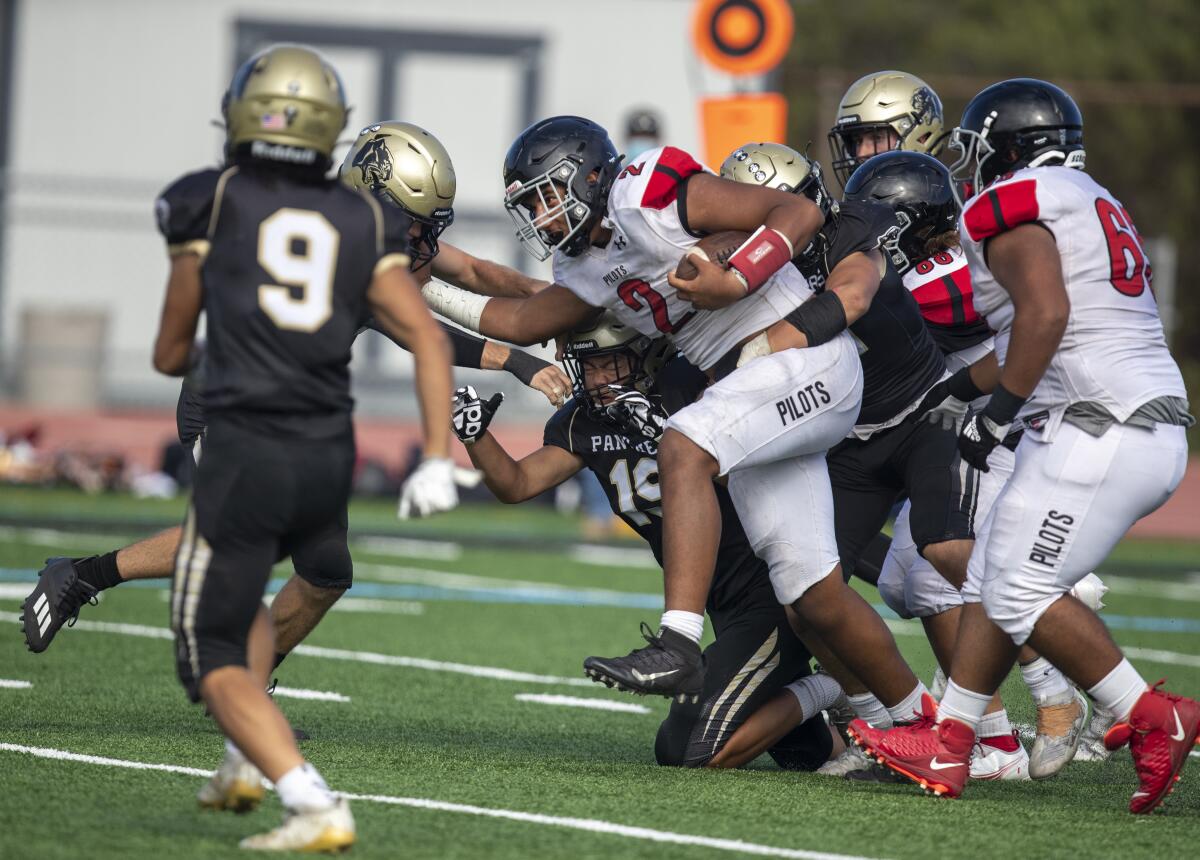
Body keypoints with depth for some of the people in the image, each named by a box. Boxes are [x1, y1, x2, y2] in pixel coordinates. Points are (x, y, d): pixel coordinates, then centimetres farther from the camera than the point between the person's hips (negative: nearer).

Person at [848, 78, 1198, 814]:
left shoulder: (1013, 206, -6)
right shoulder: (1091, 203, 23)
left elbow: (1046, 311, -20)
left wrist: (998, 413, -14)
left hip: (1101, 429, -10)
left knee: (1020, 590, -10)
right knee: (993, 581, 11)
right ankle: (946, 746, 12)